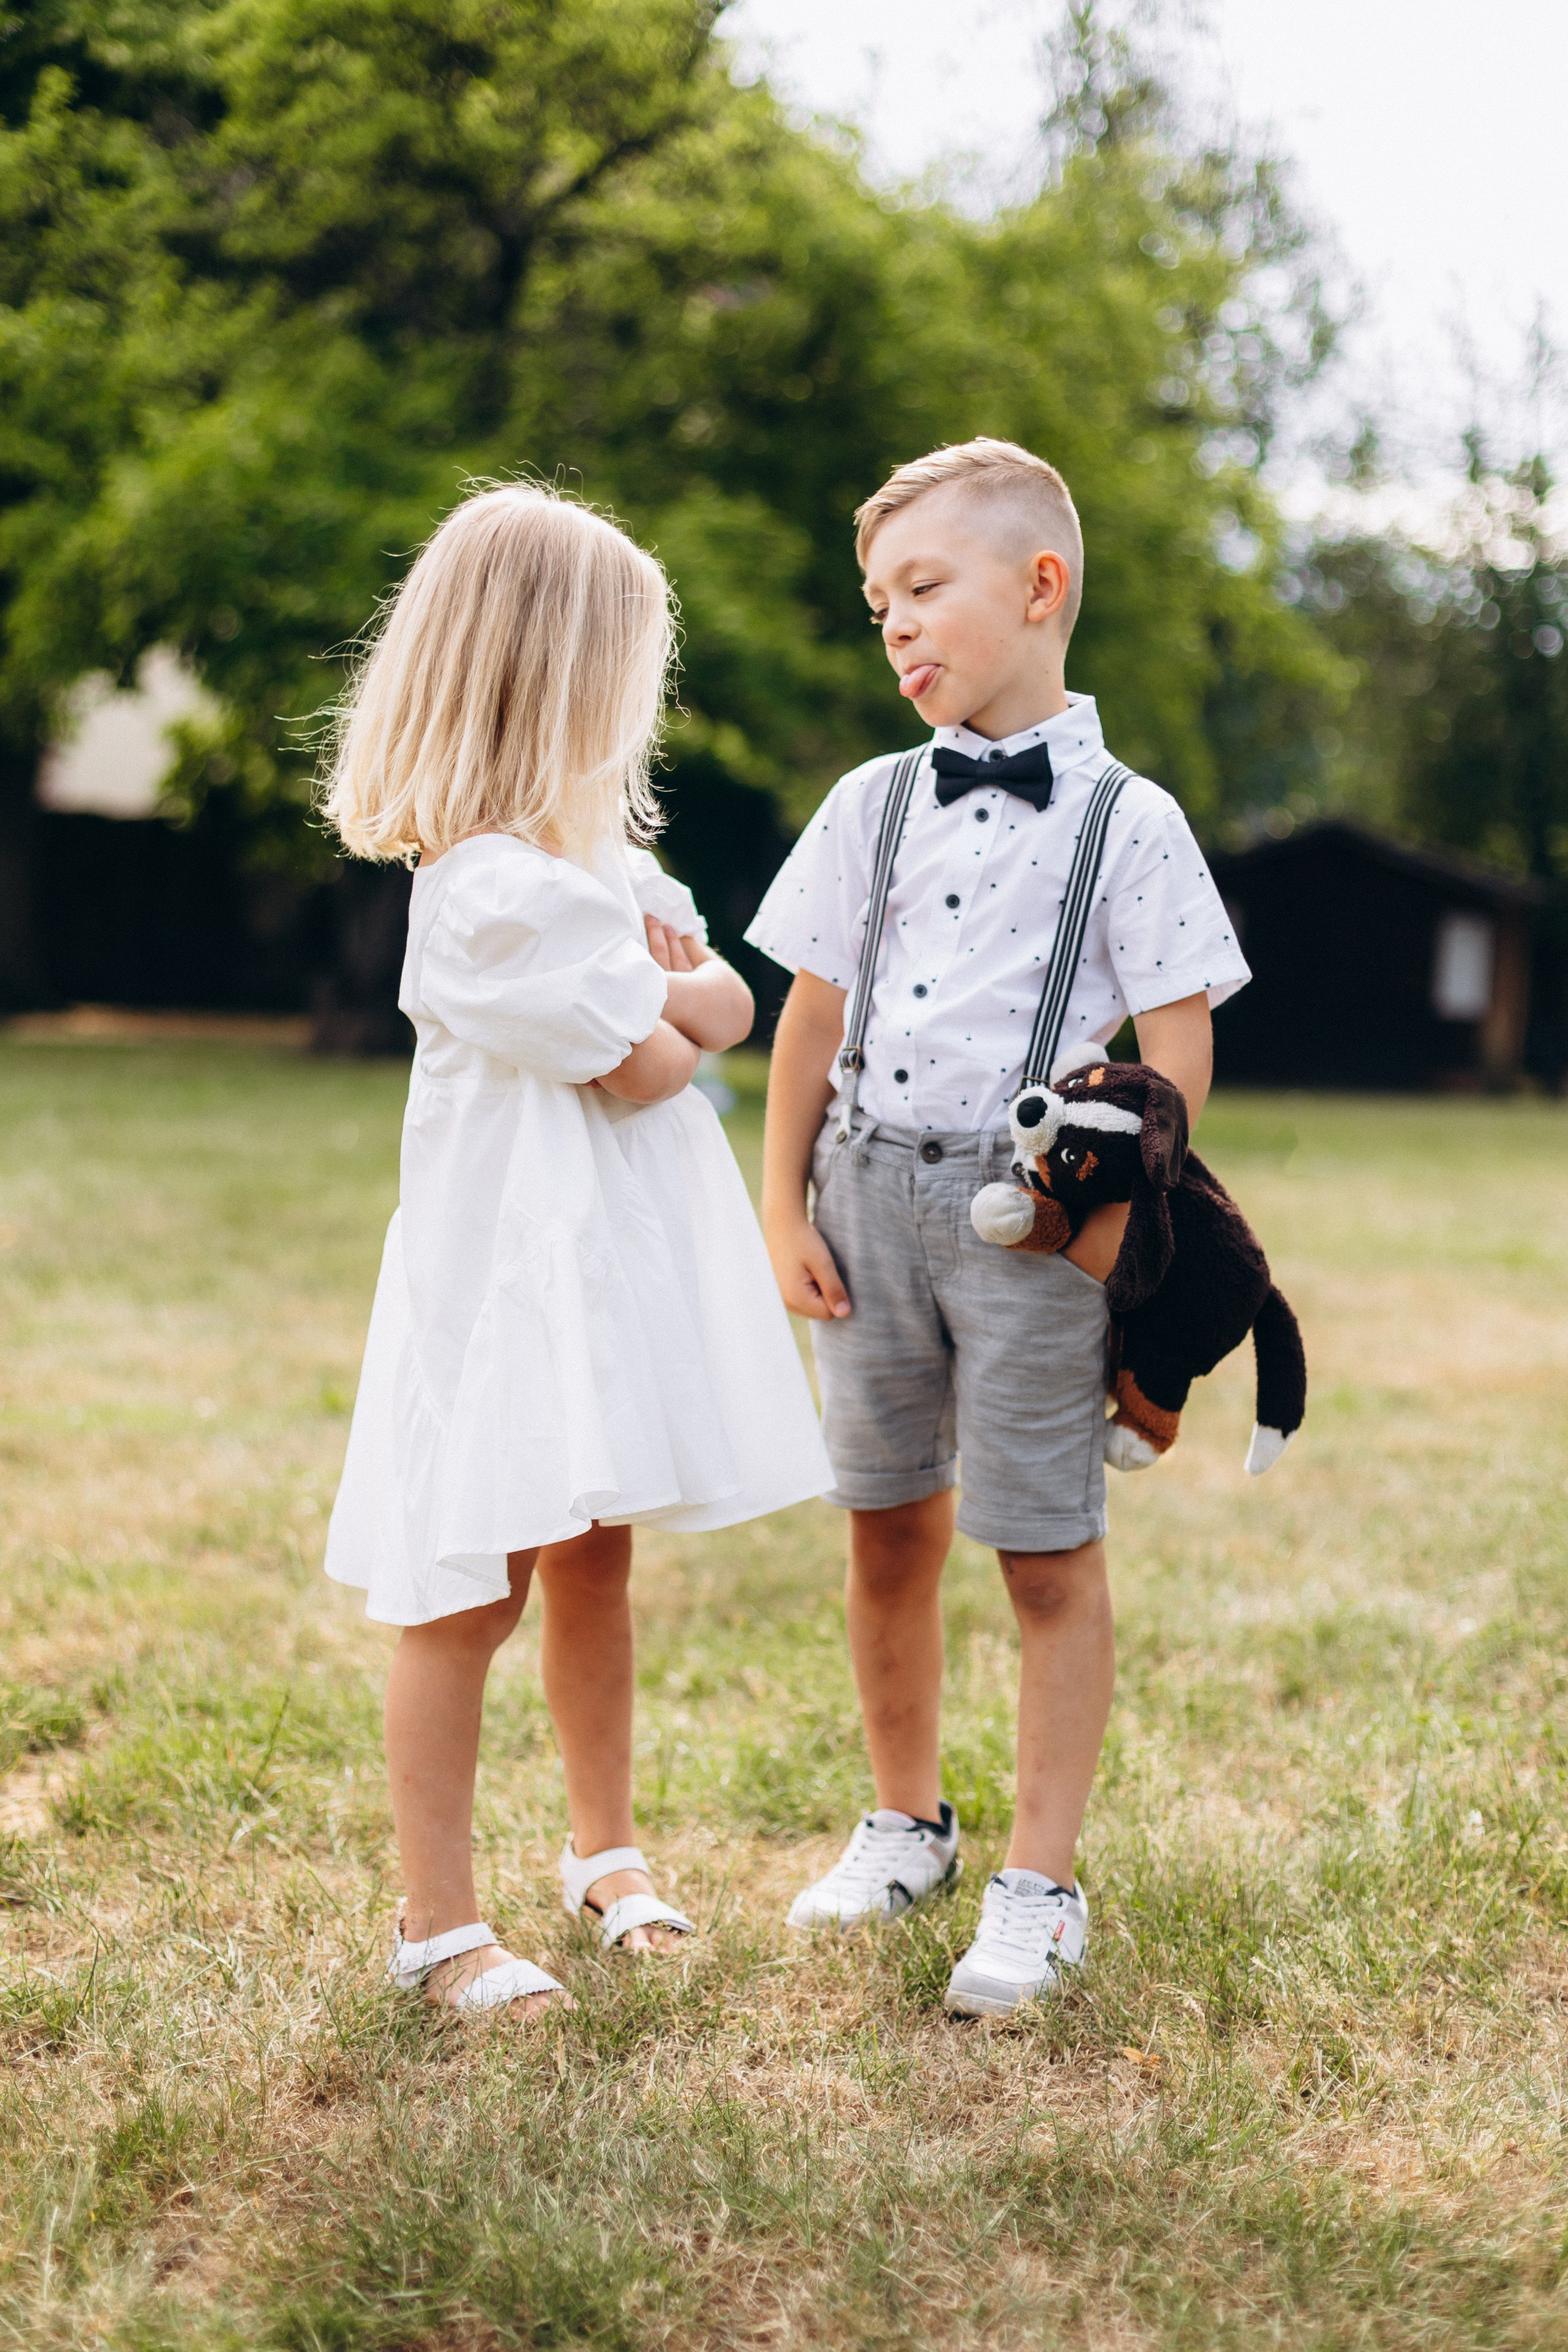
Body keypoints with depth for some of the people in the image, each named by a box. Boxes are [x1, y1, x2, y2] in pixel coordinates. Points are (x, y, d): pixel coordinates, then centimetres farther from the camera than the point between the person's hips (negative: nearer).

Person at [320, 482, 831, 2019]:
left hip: (612, 1260, 9)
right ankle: (438, 1923, 9)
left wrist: (664, 985, -8)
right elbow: (646, 1071, -14)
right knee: (473, 1593, -2)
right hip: (511, 1268, -9)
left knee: (593, 1560, 17)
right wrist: (671, 1005, 5)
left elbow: (732, 1009, 12)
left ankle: (604, 1846, 32)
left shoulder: (593, 853, 12)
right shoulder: (495, 889, -20)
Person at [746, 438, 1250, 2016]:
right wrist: (783, 1211, 5)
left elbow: (1175, 1050, -5)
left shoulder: (1127, 823, -3)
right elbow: (812, 1020, 10)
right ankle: (905, 1822, 32)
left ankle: (1038, 1887, 14)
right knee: (888, 1533, 13)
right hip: (870, 1191, 4)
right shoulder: (872, 806, 8)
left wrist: (1113, 1224, -13)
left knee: (1049, 1557, 2)